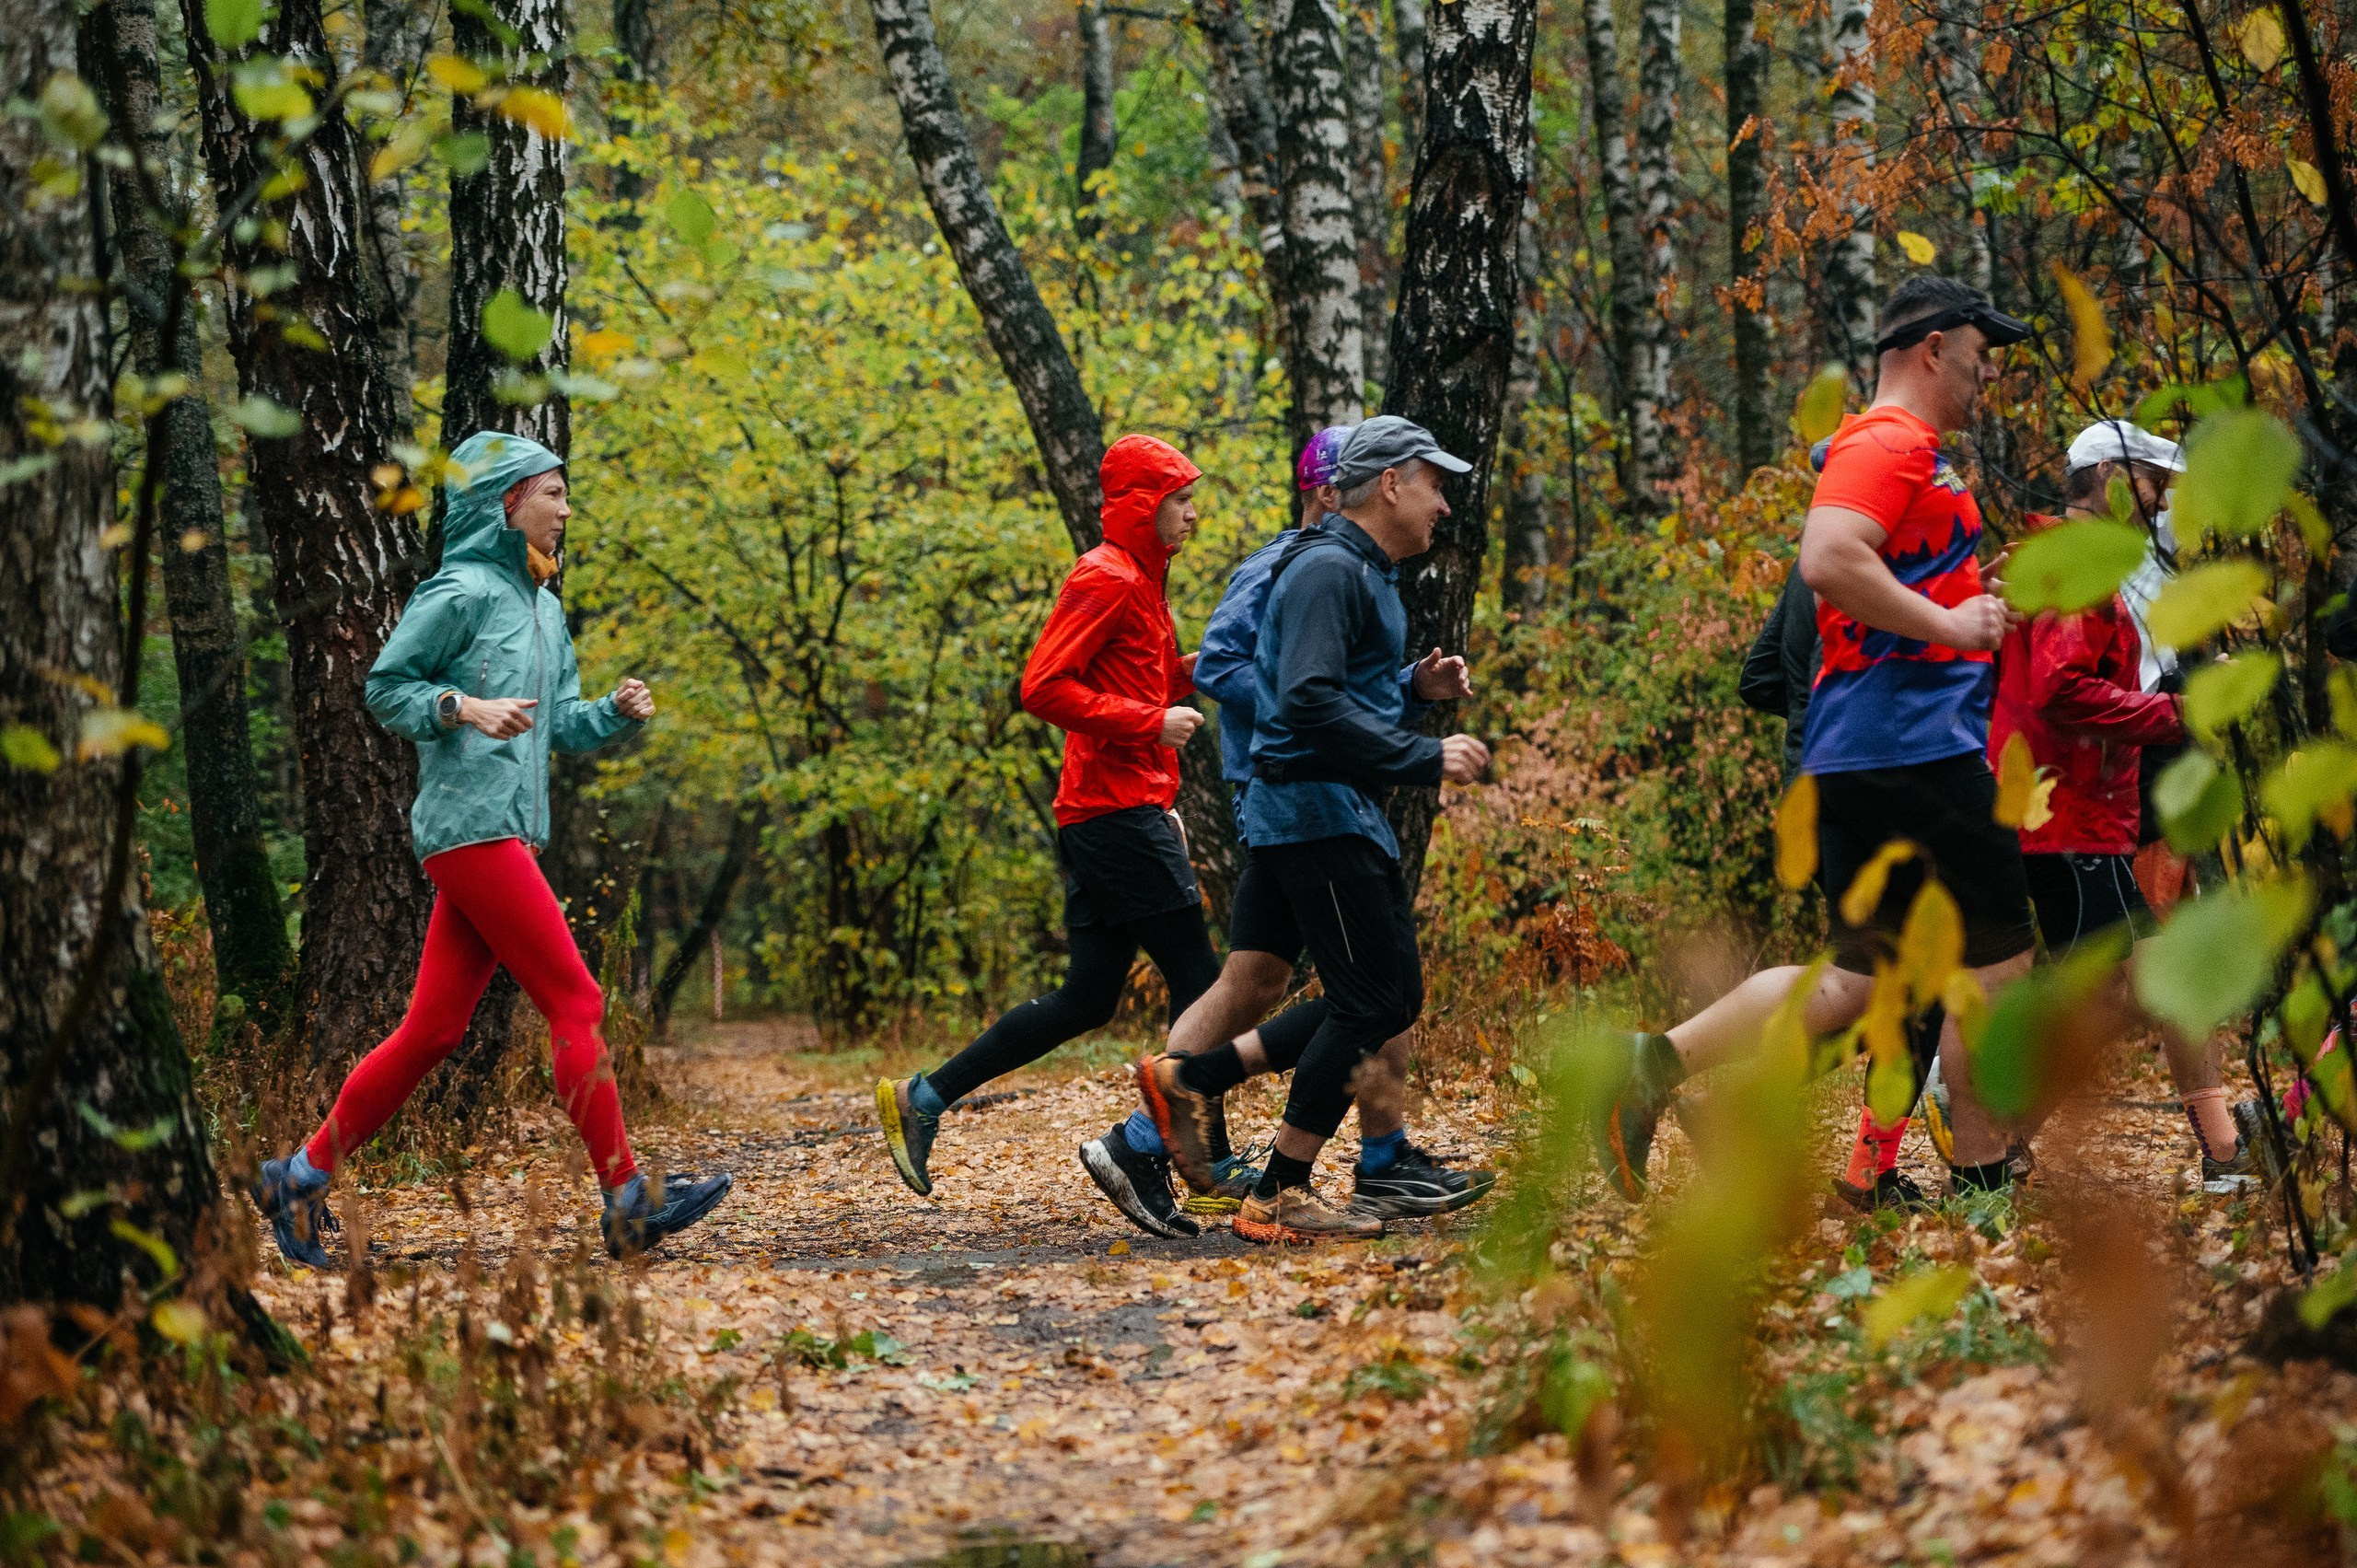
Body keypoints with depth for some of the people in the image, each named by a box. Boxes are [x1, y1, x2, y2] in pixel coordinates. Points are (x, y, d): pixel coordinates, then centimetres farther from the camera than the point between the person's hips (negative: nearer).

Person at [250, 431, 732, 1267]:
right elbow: (385, 686, -5)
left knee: (435, 1027, 8)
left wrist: (616, 711, 3)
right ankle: (627, 1200, -8)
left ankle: (303, 1175, 14)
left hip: (508, 834, 9)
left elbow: (560, 723, 21)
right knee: (575, 1002, -10)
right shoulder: (462, 592, -7)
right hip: (470, 823, -9)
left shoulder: (544, 607, 20)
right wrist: (465, 707, -19)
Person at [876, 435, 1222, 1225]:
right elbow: (1044, 687, -19)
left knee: (1088, 998, 9)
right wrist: (1151, 722, -18)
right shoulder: (1105, 579, -10)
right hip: (1118, 811, -10)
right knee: (1198, 981, -8)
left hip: (1118, 812, 10)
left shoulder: (1137, 581, 22)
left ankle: (922, 1098, 11)